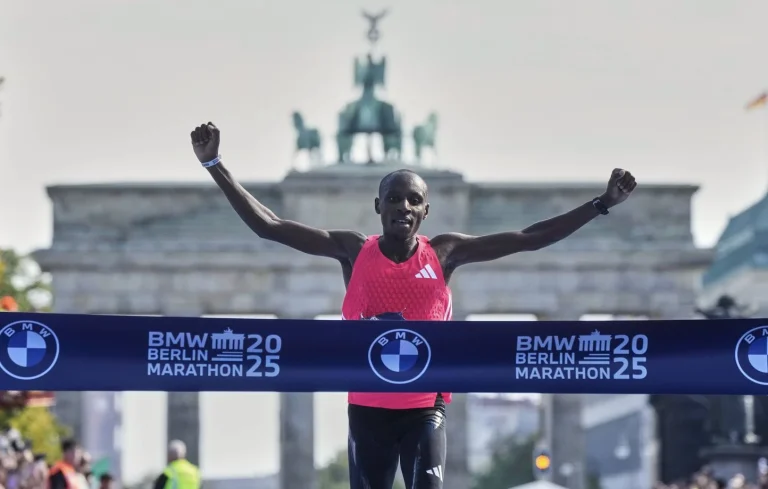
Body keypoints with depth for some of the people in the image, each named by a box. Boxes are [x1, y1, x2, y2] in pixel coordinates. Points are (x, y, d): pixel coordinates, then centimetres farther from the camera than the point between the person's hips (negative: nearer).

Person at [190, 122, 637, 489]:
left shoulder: (444, 253, -3)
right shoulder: (353, 252, -4)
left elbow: (530, 237, -2)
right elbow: (267, 225, -6)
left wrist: (603, 204, -7)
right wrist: (215, 165, -13)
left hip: (425, 407, -1)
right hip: (368, 407, 1)